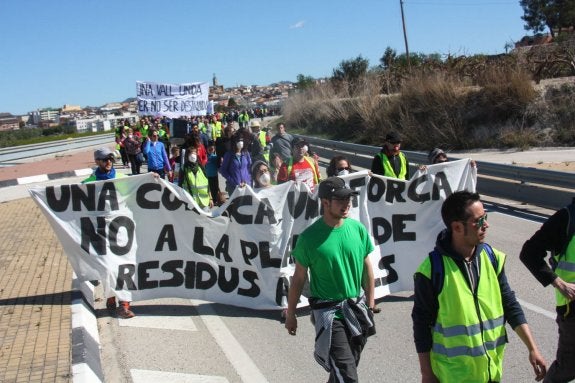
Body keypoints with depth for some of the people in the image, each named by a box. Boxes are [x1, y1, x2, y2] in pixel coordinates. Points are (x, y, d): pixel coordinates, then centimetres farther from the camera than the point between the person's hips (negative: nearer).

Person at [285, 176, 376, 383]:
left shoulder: (358, 228, -4)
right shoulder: (309, 237, -14)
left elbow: (367, 268, 6)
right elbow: (299, 277, -4)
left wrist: (370, 305, 10)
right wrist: (290, 314, 3)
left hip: (356, 306, 4)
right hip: (328, 311, -4)